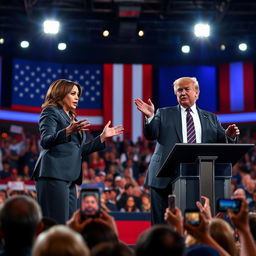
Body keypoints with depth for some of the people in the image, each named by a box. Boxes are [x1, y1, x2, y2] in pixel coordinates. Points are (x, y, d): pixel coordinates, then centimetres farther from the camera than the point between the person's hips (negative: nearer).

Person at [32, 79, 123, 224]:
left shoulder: (72, 118, 26)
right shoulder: (51, 112, 2)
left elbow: (80, 151, 23)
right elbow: (45, 141, -13)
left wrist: (103, 137, 17)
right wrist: (68, 131, -29)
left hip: (69, 178, 9)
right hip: (54, 174, -9)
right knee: (57, 224, -14)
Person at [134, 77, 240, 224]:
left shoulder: (210, 118, 18)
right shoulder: (164, 114, 15)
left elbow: (221, 143, 12)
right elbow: (151, 135, 2)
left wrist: (229, 136, -10)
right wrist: (149, 117, -15)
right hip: (166, 179, -1)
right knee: (162, 224, -1)